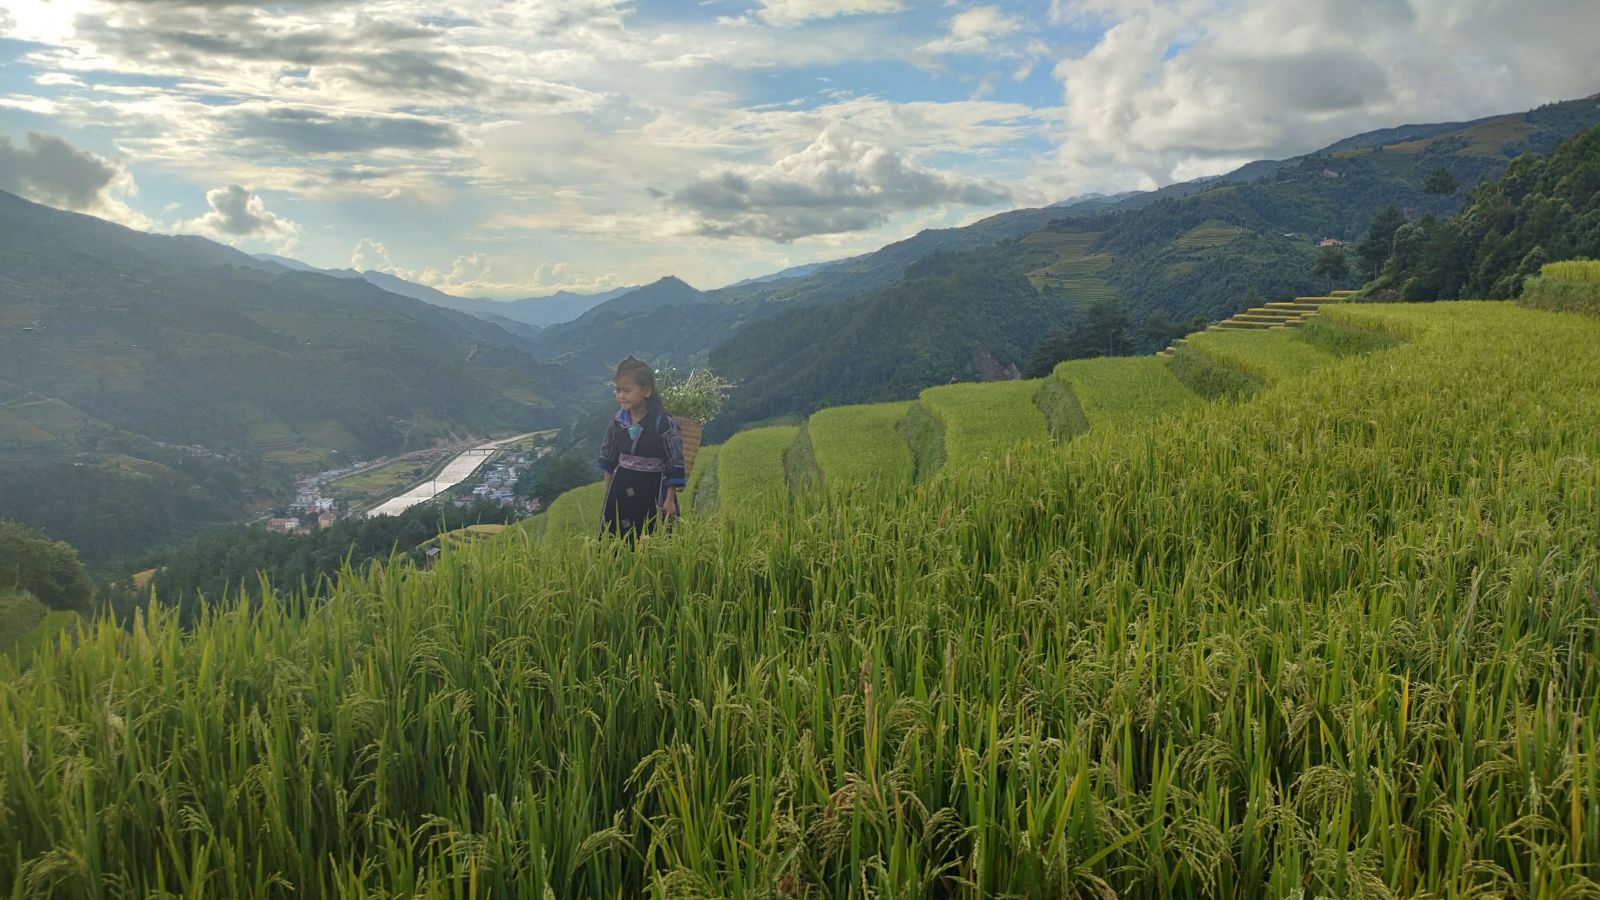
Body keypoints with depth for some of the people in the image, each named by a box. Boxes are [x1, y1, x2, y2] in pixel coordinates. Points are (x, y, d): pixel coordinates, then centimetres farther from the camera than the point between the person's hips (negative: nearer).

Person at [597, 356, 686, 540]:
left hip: (652, 490, -5)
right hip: (622, 489, 5)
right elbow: (608, 456, 12)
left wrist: (670, 500, -11)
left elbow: (675, 463, -12)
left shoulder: (663, 423, -16)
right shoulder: (618, 420, 0)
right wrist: (608, 491, 16)